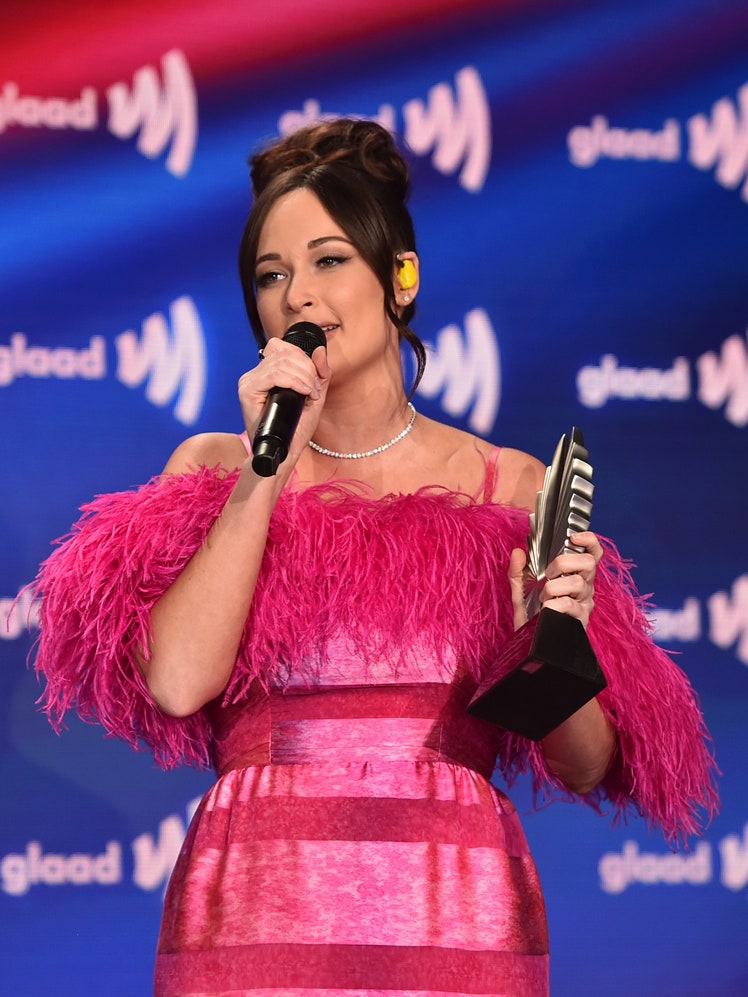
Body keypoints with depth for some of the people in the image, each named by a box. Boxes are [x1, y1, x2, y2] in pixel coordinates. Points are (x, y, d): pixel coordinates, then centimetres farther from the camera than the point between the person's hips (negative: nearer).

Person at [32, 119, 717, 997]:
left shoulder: (511, 487, 7)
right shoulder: (213, 468, 9)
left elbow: (586, 768, 6)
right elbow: (177, 682, -8)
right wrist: (266, 476, -8)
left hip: (456, 921, 0)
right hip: (253, 914, 0)